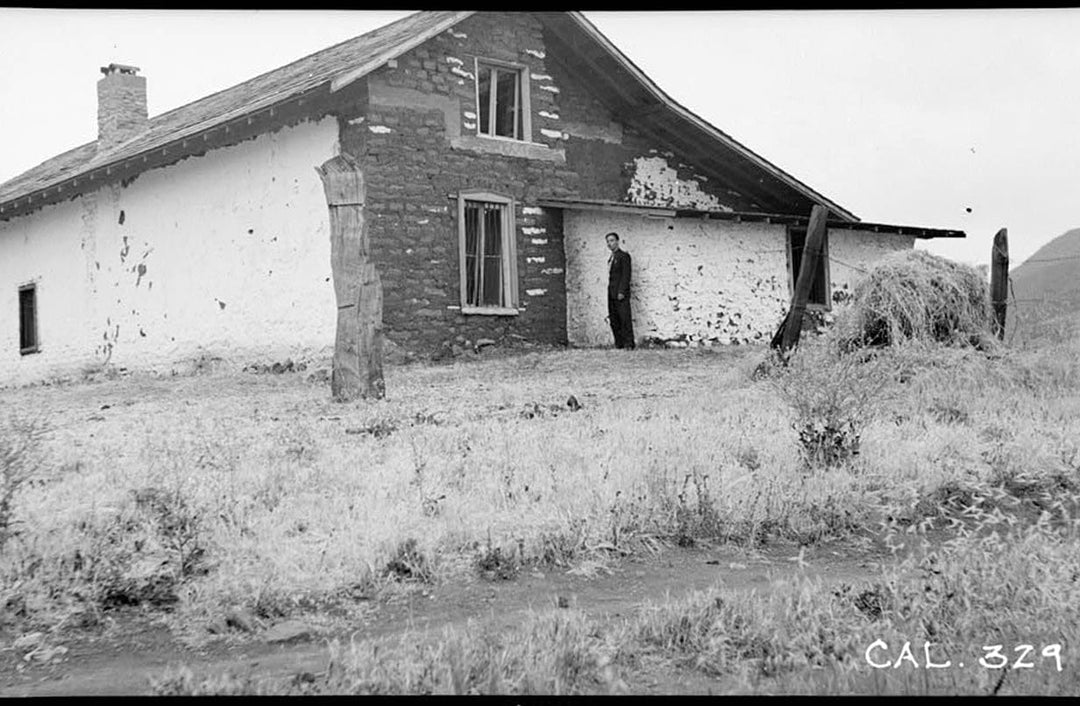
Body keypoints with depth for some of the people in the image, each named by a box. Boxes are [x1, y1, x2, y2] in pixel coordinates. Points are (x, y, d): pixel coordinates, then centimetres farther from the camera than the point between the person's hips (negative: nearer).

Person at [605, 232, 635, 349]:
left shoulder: (624, 256, -3)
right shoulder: (611, 259, 21)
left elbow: (626, 275, -11)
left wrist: (621, 291, -18)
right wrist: (610, 293, 11)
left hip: (621, 293, -8)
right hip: (611, 294, 8)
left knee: (625, 318, -9)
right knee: (614, 321, 4)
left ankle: (628, 343, -8)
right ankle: (619, 344, 6)